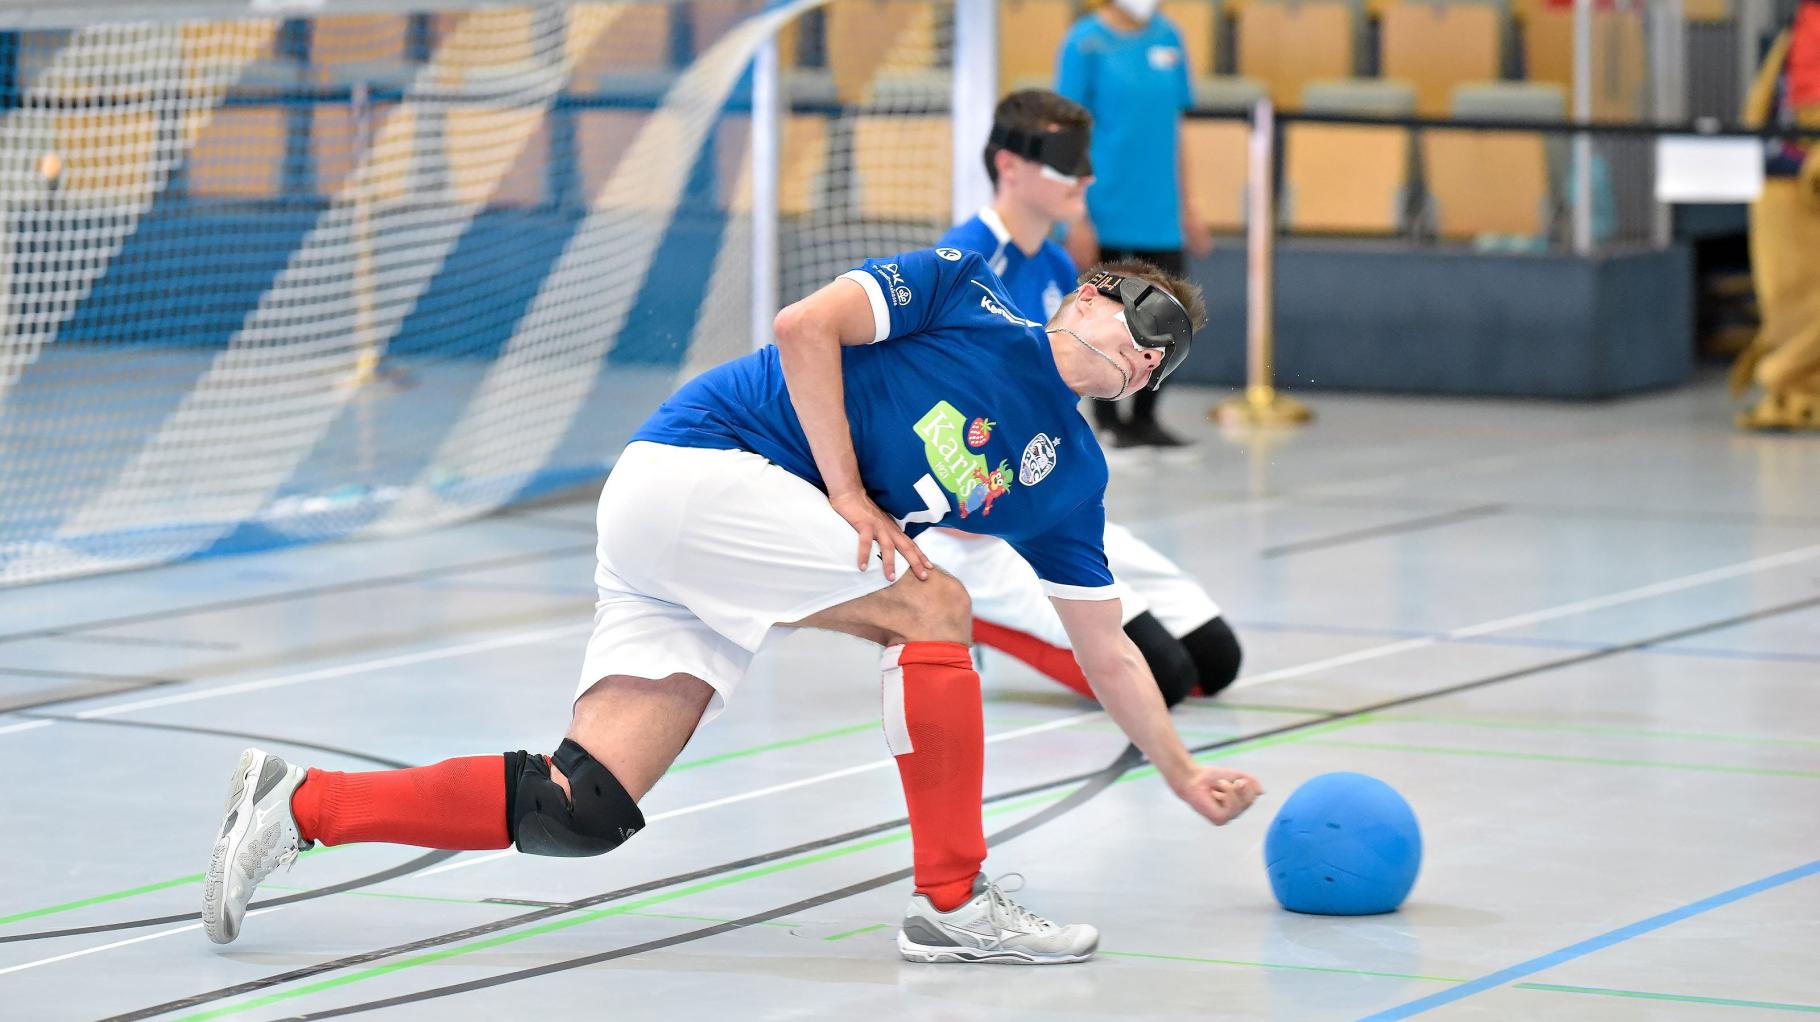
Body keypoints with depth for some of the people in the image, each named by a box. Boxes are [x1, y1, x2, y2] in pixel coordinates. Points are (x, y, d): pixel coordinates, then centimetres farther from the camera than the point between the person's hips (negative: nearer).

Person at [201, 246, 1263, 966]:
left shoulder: (1067, 473, 16)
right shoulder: (963, 288, -2)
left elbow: (1108, 651, 21)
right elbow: (804, 328, -11)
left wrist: (1187, 777, 19)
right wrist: (847, 494, -15)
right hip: (693, 467, -7)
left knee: (584, 810, -7)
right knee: (932, 608, -15)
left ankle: (299, 805, 1)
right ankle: (953, 901, -7)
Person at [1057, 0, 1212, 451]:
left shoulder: (1168, 38, 7)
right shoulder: (1086, 42, -8)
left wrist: (1186, 206, 14)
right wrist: (1078, 218, -12)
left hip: (1161, 215, 5)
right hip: (1107, 215, -5)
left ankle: (1145, 418, 18)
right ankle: (1107, 420, 16)